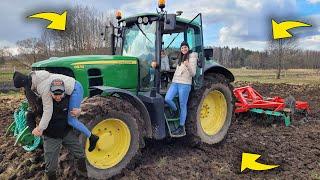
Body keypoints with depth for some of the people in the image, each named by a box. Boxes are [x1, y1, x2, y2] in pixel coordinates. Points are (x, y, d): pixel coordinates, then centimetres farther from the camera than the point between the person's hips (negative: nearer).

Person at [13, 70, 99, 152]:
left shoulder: (43, 87, -26)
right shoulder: (36, 77, 3)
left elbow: (48, 110, -26)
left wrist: (40, 129, -21)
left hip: (75, 89, -10)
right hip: (71, 87, 10)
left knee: (71, 120, -4)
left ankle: (91, 137, 6)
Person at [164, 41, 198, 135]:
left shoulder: (192, 58, -1)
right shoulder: (180, 58, 20)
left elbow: (193, 74, -9)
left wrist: (188, 66, -26)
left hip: (185, 84, -6)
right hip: (175, 82, 6)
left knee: (182, 105, -1)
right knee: (167, 99, -12)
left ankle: (181, 127, 8)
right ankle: (175, 111, 17)